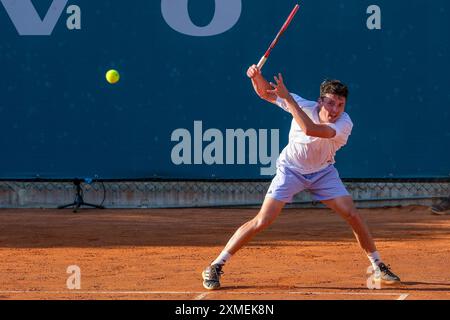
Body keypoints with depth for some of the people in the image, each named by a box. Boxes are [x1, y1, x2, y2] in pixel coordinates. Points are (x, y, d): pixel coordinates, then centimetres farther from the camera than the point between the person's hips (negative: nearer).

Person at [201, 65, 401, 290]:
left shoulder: (345, 124, -27)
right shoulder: (304, 106, -21)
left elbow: (310, 129, -44)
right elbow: (265, 93, -11)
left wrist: (287, 97, -42)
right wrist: (257, 77, -32)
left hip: (323, 172, 1)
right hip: (290, 170, -1)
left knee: (352, 214, -10)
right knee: (262, 221, -12)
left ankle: (377, 266, 11)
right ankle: (214, 268, -6)